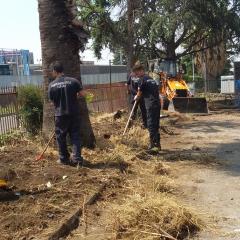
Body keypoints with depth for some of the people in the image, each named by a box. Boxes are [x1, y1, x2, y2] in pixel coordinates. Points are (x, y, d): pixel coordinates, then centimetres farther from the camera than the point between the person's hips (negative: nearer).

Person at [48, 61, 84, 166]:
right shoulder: (73, 81, -5)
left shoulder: (52, 85, -3)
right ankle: (77, 158, 4)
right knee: (75, 136, 8)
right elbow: (82, 94, -7)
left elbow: (52, 100, 3)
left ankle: (64, 159, 20)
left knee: (61, 137, 12)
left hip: (60, 114, -1)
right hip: (74, 113, 1)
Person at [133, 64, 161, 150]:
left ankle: (152, 144, 0)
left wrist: (136, 98, 24)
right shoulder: (151, 79, 18)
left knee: (151, 125, -3)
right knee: (156, 124, 14)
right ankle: (157, 143, 21)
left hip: (151, 105, -8)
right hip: (157, 103, 8)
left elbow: (139, 94, 2)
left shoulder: (142, 80, -5)